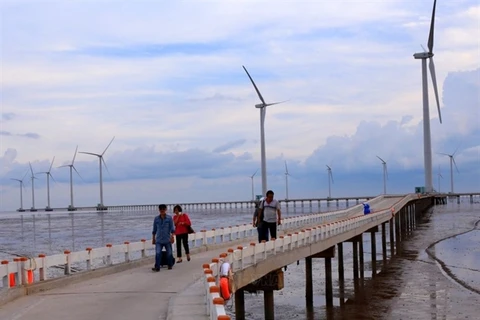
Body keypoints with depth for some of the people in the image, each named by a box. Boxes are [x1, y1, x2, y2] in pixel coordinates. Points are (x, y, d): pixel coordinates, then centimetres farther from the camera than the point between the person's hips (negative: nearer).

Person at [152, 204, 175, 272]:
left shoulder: (169, 218, -1)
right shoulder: (156, 219, 5)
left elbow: (172, 228, -3)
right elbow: (154, 230, 11)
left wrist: (172, 236, -13)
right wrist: (153, 239, 12)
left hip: (167, 239, -1)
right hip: (159, 240, 1)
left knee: (169, 253, 7)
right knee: (158, 253, -12)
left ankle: (170, 265, 23)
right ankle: (157, 267, -13)